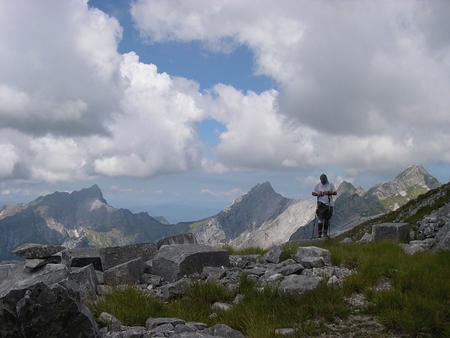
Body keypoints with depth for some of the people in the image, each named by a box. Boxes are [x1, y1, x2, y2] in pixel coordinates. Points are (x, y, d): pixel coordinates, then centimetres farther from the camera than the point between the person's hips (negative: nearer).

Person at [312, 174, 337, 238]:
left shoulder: (330, 185, 6)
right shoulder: (317, 185, 6)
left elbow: (335, 193, 3)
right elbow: (313, 193, 9)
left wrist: (328, 192, -13)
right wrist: (318, 194, -12)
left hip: (329, 204, 2)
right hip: (321, 204, -2)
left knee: (327, 219, 5)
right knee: (321, 219, -10)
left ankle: (325, 233, 14)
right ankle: (319, 233, -8)